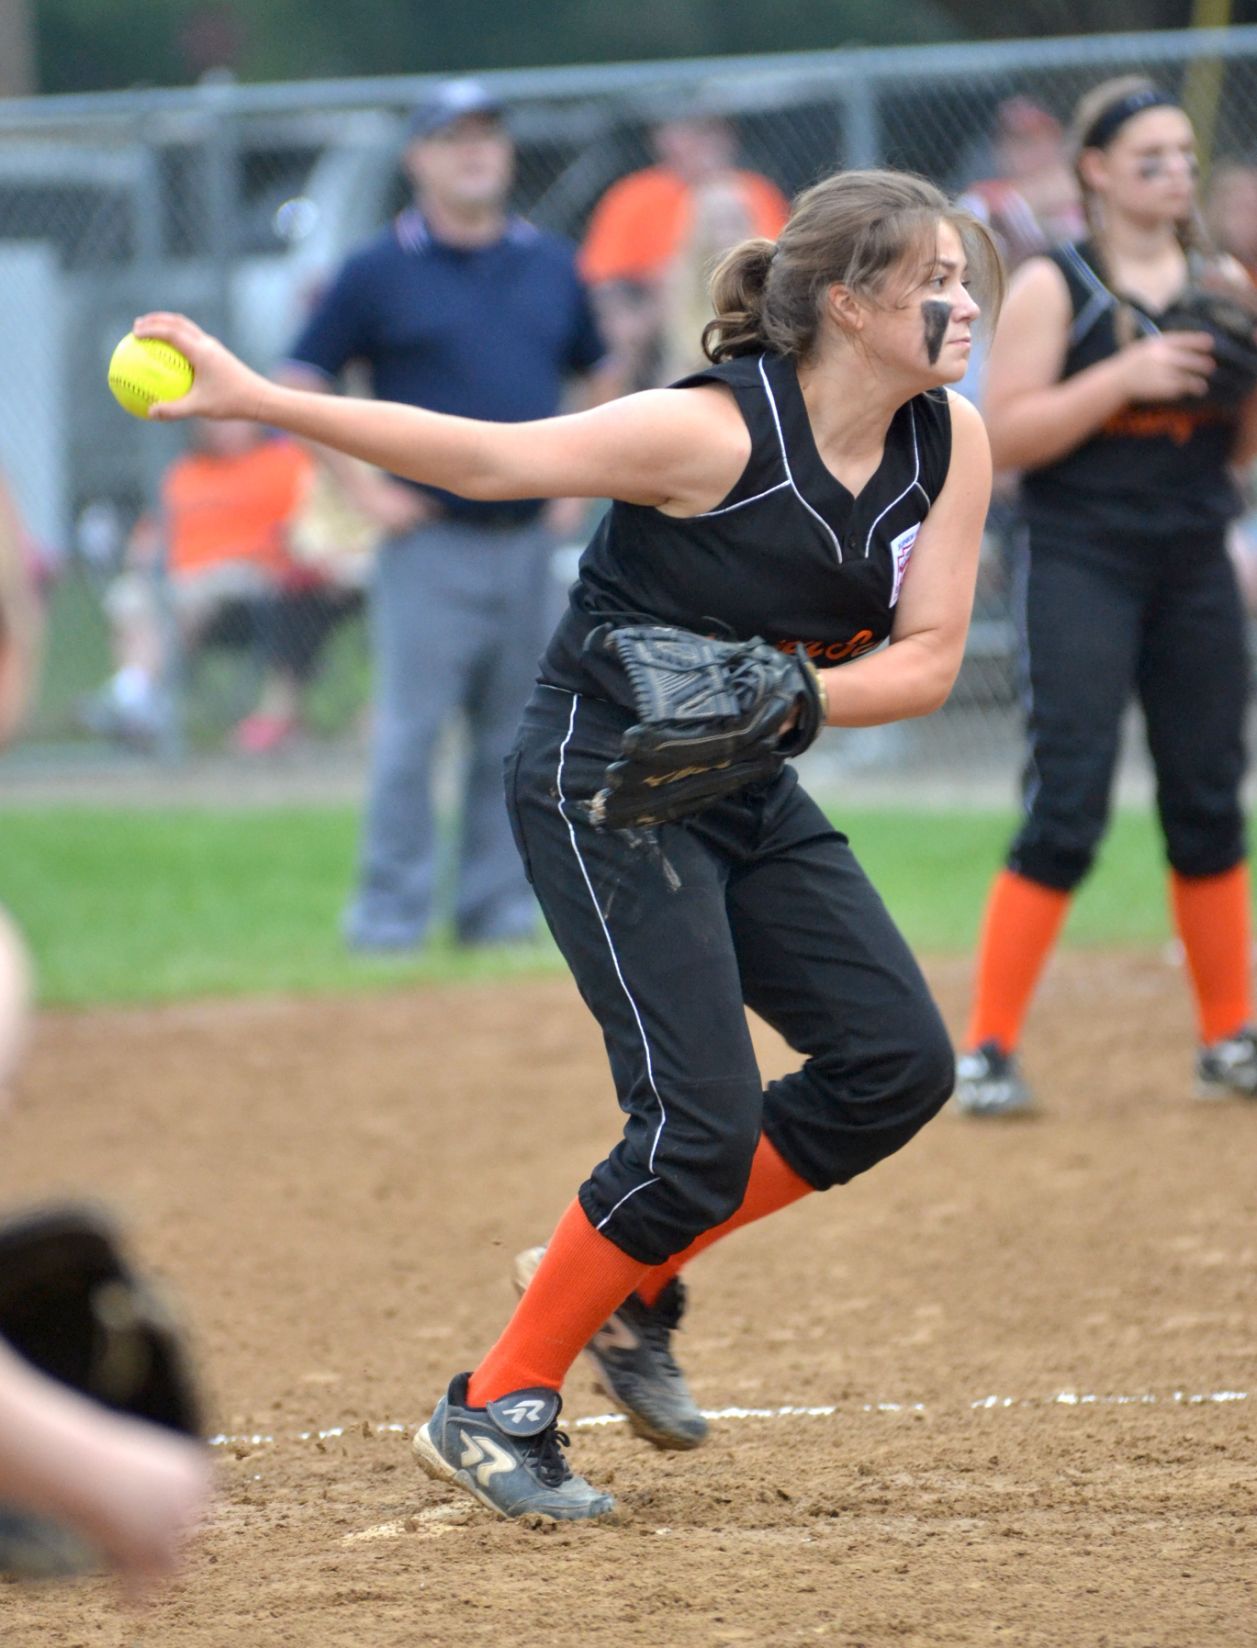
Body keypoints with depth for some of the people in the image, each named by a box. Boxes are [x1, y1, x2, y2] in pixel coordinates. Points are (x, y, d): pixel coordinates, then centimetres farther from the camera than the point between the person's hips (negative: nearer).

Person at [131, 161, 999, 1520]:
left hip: (747, 792, 7)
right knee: (701, 1120, -15)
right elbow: (484, 457, -22)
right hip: (598, 781, -7)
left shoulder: (950, 444, -5)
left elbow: (927, 659, -5)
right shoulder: (714, 433, -23)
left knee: (897, 1063, -2)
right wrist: (259, 400, -28)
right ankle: (494, 1410, -1)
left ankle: (631, 1282, 15)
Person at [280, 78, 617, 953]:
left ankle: (500, 906, 15)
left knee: (513, 736, 8)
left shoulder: (552, 266, 11)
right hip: (431, 544, -4)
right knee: (411, 729, -8)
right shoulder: (380, 272, -2)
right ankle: (392, 908, -2)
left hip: (528, 543, 4)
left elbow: (602, 378, 23)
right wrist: (362, 487, -6)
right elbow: (297, 385, 0)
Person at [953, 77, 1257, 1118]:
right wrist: (1126, 377, -20)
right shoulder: (1053, 289, -5)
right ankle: (989, 1047, -6)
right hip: (1082, 564, -5)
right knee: (1067, 809, -10)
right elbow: (1004, 436, -12)